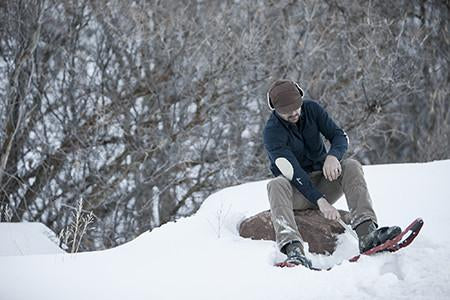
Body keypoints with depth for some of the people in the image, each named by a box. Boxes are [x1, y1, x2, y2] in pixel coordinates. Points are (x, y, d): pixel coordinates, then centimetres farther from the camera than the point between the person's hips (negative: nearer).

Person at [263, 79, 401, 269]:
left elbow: (340, 136, -4)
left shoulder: (311, 109, -3)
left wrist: (333, 156, -30)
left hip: (324, 182, 4)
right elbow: (293, 172, -29)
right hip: (297, 192, -4)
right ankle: (293, 250, -59)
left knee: (351, 166, -22)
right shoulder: (272, 132, -18)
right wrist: (320, 202, -40)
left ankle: (366, 232, -41)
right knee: (277, 185, -35)